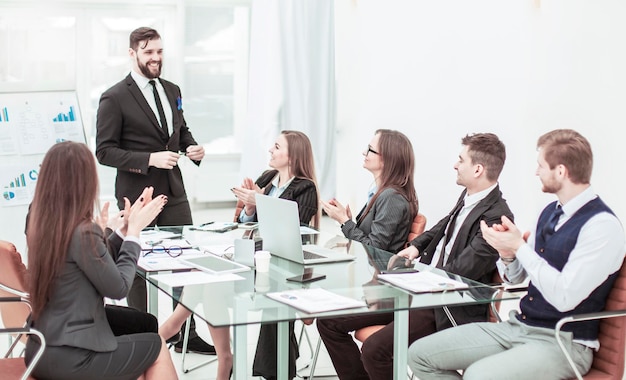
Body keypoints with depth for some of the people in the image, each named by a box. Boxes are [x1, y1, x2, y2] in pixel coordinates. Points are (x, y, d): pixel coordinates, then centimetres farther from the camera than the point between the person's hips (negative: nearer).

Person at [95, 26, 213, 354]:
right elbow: (104, 151, -13)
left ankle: (186, 334, 20)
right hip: (137, 195, -6)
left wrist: (191, 148, 0)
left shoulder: (171, 90, 10)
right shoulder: (115, 98, -10)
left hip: (173, 192, 6)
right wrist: (150, 159, -23)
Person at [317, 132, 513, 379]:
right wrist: (416, 246, 12)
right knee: (329, 322, 2)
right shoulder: (467, 198, 9)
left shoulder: (496, 218, -19)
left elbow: (461, 272, -22)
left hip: (449, 308, -9)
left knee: (375, 349, -31)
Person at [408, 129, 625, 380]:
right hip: (517, 327, 9)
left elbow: (565, 296, -24)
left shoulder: (602, 225, -16)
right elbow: (515, 277, 16)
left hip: (563, 342, -8)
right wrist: (507, 252, -6)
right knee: (420, 354, -2)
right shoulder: (551, 212, 11)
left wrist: (519, 247, -20)